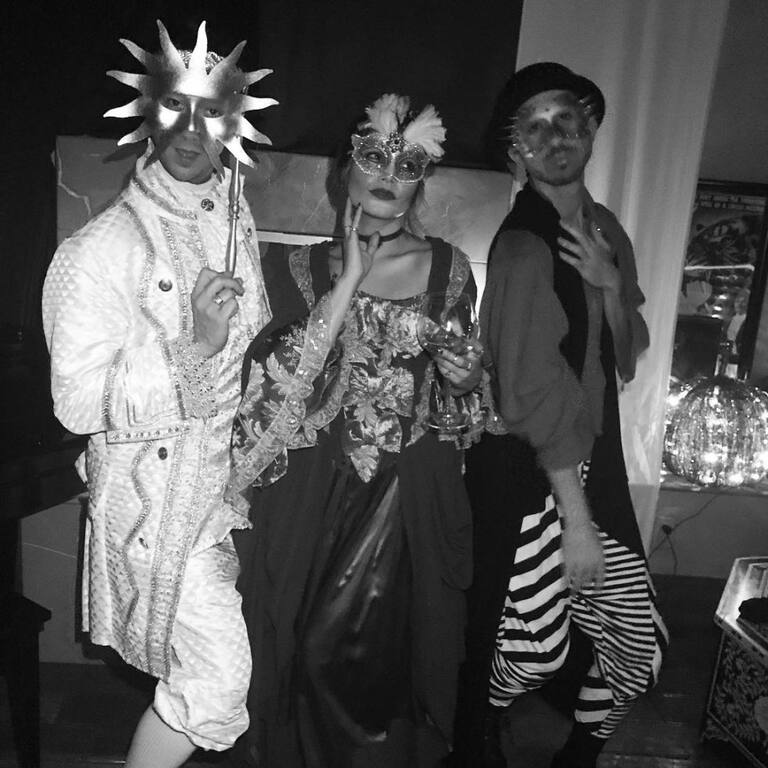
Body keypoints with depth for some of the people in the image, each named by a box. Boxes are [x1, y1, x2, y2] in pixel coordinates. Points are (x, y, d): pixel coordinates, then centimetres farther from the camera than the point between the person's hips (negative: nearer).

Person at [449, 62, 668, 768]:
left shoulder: (606, 229, 9)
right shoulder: (522, 243, -15)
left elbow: (626, 361, 9)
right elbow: (535, 395, -19)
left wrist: (609, 284, -9)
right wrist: (575, 517, -17)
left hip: (596, 460, 8)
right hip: (525, 471, -7)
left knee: (639, 644, 13)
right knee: (532, 649, 4)